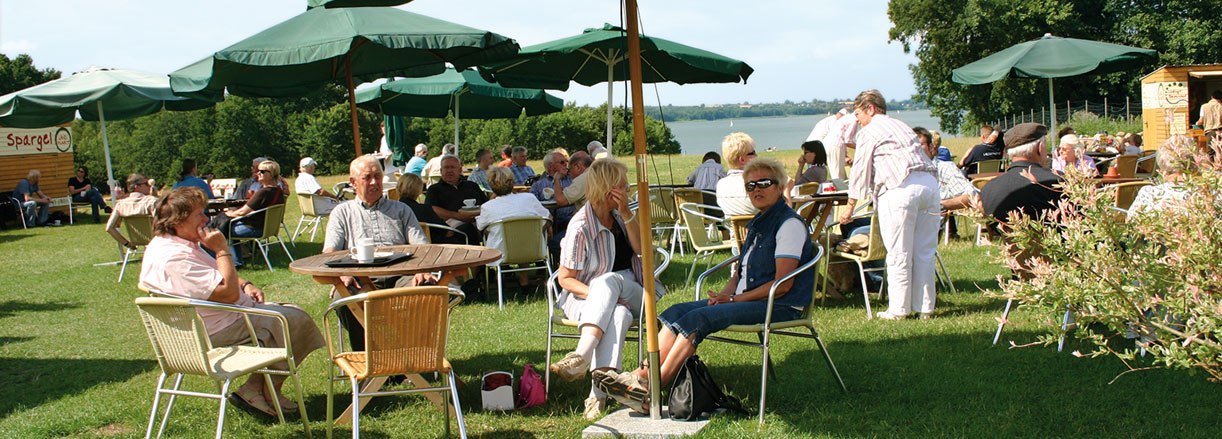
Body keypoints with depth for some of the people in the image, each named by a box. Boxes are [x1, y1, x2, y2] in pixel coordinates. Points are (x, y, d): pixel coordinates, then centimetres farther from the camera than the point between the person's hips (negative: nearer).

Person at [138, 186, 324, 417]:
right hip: (218, 332, -11)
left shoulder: (184, 243, 8)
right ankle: (258, 392, 3)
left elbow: (219, 277, 22)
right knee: (297, 321, -9)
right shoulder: (174, 258, -27)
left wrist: (245, 285, 4)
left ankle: (259, 389, 11)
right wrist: (222, 249, -22)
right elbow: (229, 293, -29)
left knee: (289, 313, 16)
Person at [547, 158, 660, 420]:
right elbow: (565, 278, -8)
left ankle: (582, 355, -49)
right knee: (618, 314, -38)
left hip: (631, 293, 4)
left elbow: (643, 251, -1)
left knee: (608, 280, -33)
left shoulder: (621, 215, 9)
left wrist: (626, 213, -9)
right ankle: (599, 394, -51)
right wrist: (596, 295, -24)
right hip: (586, 296, -4)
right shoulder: (581, 227, -10)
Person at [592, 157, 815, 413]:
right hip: (748, 299, 9)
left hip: (780, 306, -9)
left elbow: (783, 284, -16)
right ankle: (643, 374, -21)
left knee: (697, 318, -26)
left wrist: (735, 299, -14)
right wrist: (725, 293, -1)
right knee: (676, 312, -8)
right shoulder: (757, 224, 20)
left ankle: (651, 391, -27)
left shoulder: (790, 224, -9)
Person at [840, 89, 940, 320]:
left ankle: (899, 309, 2)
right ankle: (925, 306, 13)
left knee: (899, 254, -2)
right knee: (924, 253, 10)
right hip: (929, 182, 7)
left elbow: (860, 171, 6)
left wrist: (850, 207, 14)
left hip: (901, 188, -7)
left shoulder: (868, 132, 6)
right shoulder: (902, 126, 29)